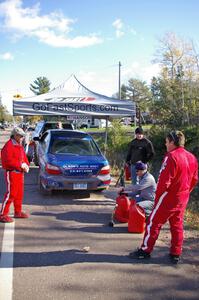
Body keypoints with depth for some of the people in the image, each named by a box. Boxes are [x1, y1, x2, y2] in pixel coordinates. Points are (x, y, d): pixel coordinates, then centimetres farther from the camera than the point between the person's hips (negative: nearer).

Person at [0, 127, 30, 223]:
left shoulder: (20, 146, 16)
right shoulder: (8, 146, -13)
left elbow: (24, 157, 19)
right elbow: (8, 160, -23)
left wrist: (26, 165, -2)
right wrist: (21, 165, -20)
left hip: (20, 173, 9)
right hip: (12, 173, -9)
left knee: (19, 193, 15)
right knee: (11, 194, -11)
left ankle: (18, 212, 27)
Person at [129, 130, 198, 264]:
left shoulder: (171, 156, -18)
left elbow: (165, 180, -20)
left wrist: (158, 195, -8)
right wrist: (185, 192, 18)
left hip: (168, 197, -7)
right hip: (183, 198, 7)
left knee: (154, 222, 4)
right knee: (177, 225, 15)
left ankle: (145, 250, 11)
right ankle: (176, 254, 21)